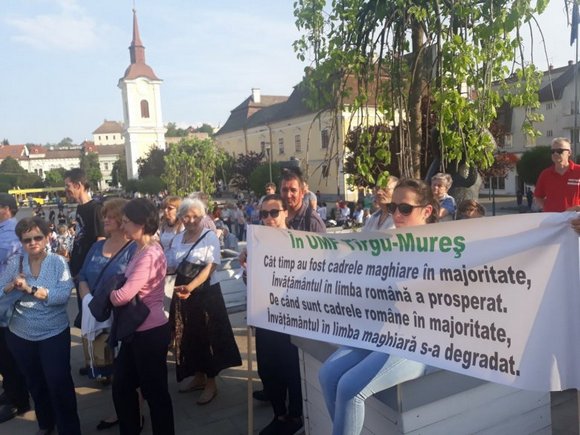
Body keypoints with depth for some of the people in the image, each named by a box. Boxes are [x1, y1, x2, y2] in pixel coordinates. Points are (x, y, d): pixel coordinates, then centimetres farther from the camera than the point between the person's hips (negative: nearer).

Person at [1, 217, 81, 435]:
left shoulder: (58, 262, -11)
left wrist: (30, 288, -27)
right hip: (20, 336, 4)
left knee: (59, 383, -1)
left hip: (54, 334, -4)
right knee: (35, 384, 22)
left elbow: (64, 294, -23)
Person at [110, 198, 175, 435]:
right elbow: (130, 289, 9)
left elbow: (124, 295, -27)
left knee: (155, 391, 8)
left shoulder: (150, 255, -22)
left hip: (150, 332, -9)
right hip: (135, 330, 9)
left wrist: (109, 294, -6)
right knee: (122, 386, 21)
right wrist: (115, 292, -10)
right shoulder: (140, 250, 8)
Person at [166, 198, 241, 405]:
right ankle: (198, 376, 32)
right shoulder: (178, 238, 8)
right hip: (183, 293, 6)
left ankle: (211, 382, 18)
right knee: (189, 336, 14)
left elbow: (210, 268, -18)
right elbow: (172, 266, 13)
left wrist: (191, 287, -32)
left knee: (207, 336, 2)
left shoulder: (210, 236, -9)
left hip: (206, 293, -5)